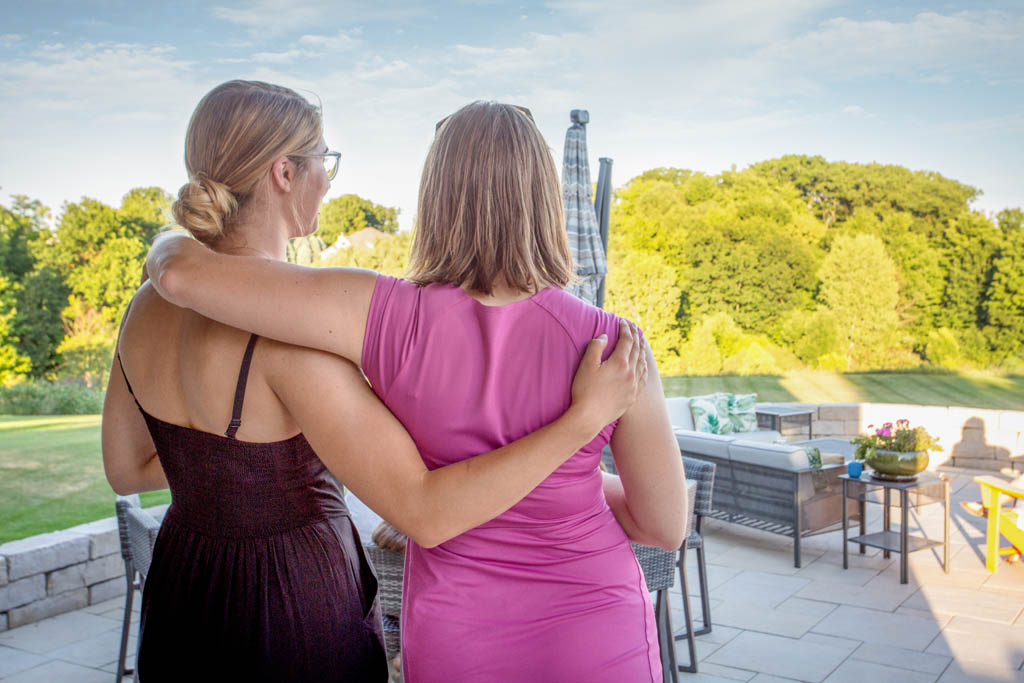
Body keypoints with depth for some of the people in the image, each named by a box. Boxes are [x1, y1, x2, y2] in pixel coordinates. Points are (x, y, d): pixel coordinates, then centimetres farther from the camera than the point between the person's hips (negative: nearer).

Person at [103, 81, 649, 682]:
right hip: (299, 631, -7)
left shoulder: (150, 306, -4)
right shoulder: (285, 332, -29)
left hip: (182, 613, 7)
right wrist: (585, 416, -28)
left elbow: (127, 469, 9)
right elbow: (426, 515, -31)